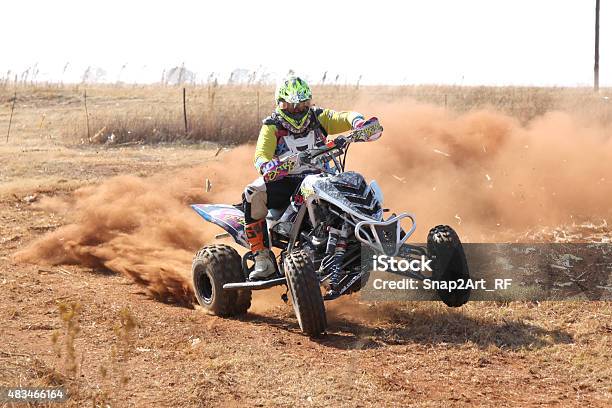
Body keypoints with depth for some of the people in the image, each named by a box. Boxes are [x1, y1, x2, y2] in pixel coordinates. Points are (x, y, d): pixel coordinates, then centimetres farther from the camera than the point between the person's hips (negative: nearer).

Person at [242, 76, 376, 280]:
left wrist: (358, 122, -31)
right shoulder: (272, 127, 0)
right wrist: (267, 166, -41)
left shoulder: (318, 117, 7)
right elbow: (261, 154, -16)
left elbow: (346, 117, -5)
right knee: (253, 195, -31)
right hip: (284, 181, -2)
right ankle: (262, 258, -27)